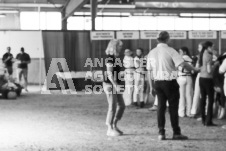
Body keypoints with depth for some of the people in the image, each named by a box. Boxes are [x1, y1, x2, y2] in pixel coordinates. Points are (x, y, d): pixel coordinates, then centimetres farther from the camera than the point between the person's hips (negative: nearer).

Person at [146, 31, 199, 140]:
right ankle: (176, 133, 7)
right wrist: (195, 69, -4)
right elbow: (182, 64, -17)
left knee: (161, 106, 10)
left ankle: (161, 133, 7)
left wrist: (152, 86, 16)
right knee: (173, 107, 3)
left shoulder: (152, 53, 6)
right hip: (169, 81, -5)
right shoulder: (170, 51, -11)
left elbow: (149, 71, 10)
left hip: (157, 82, 5)